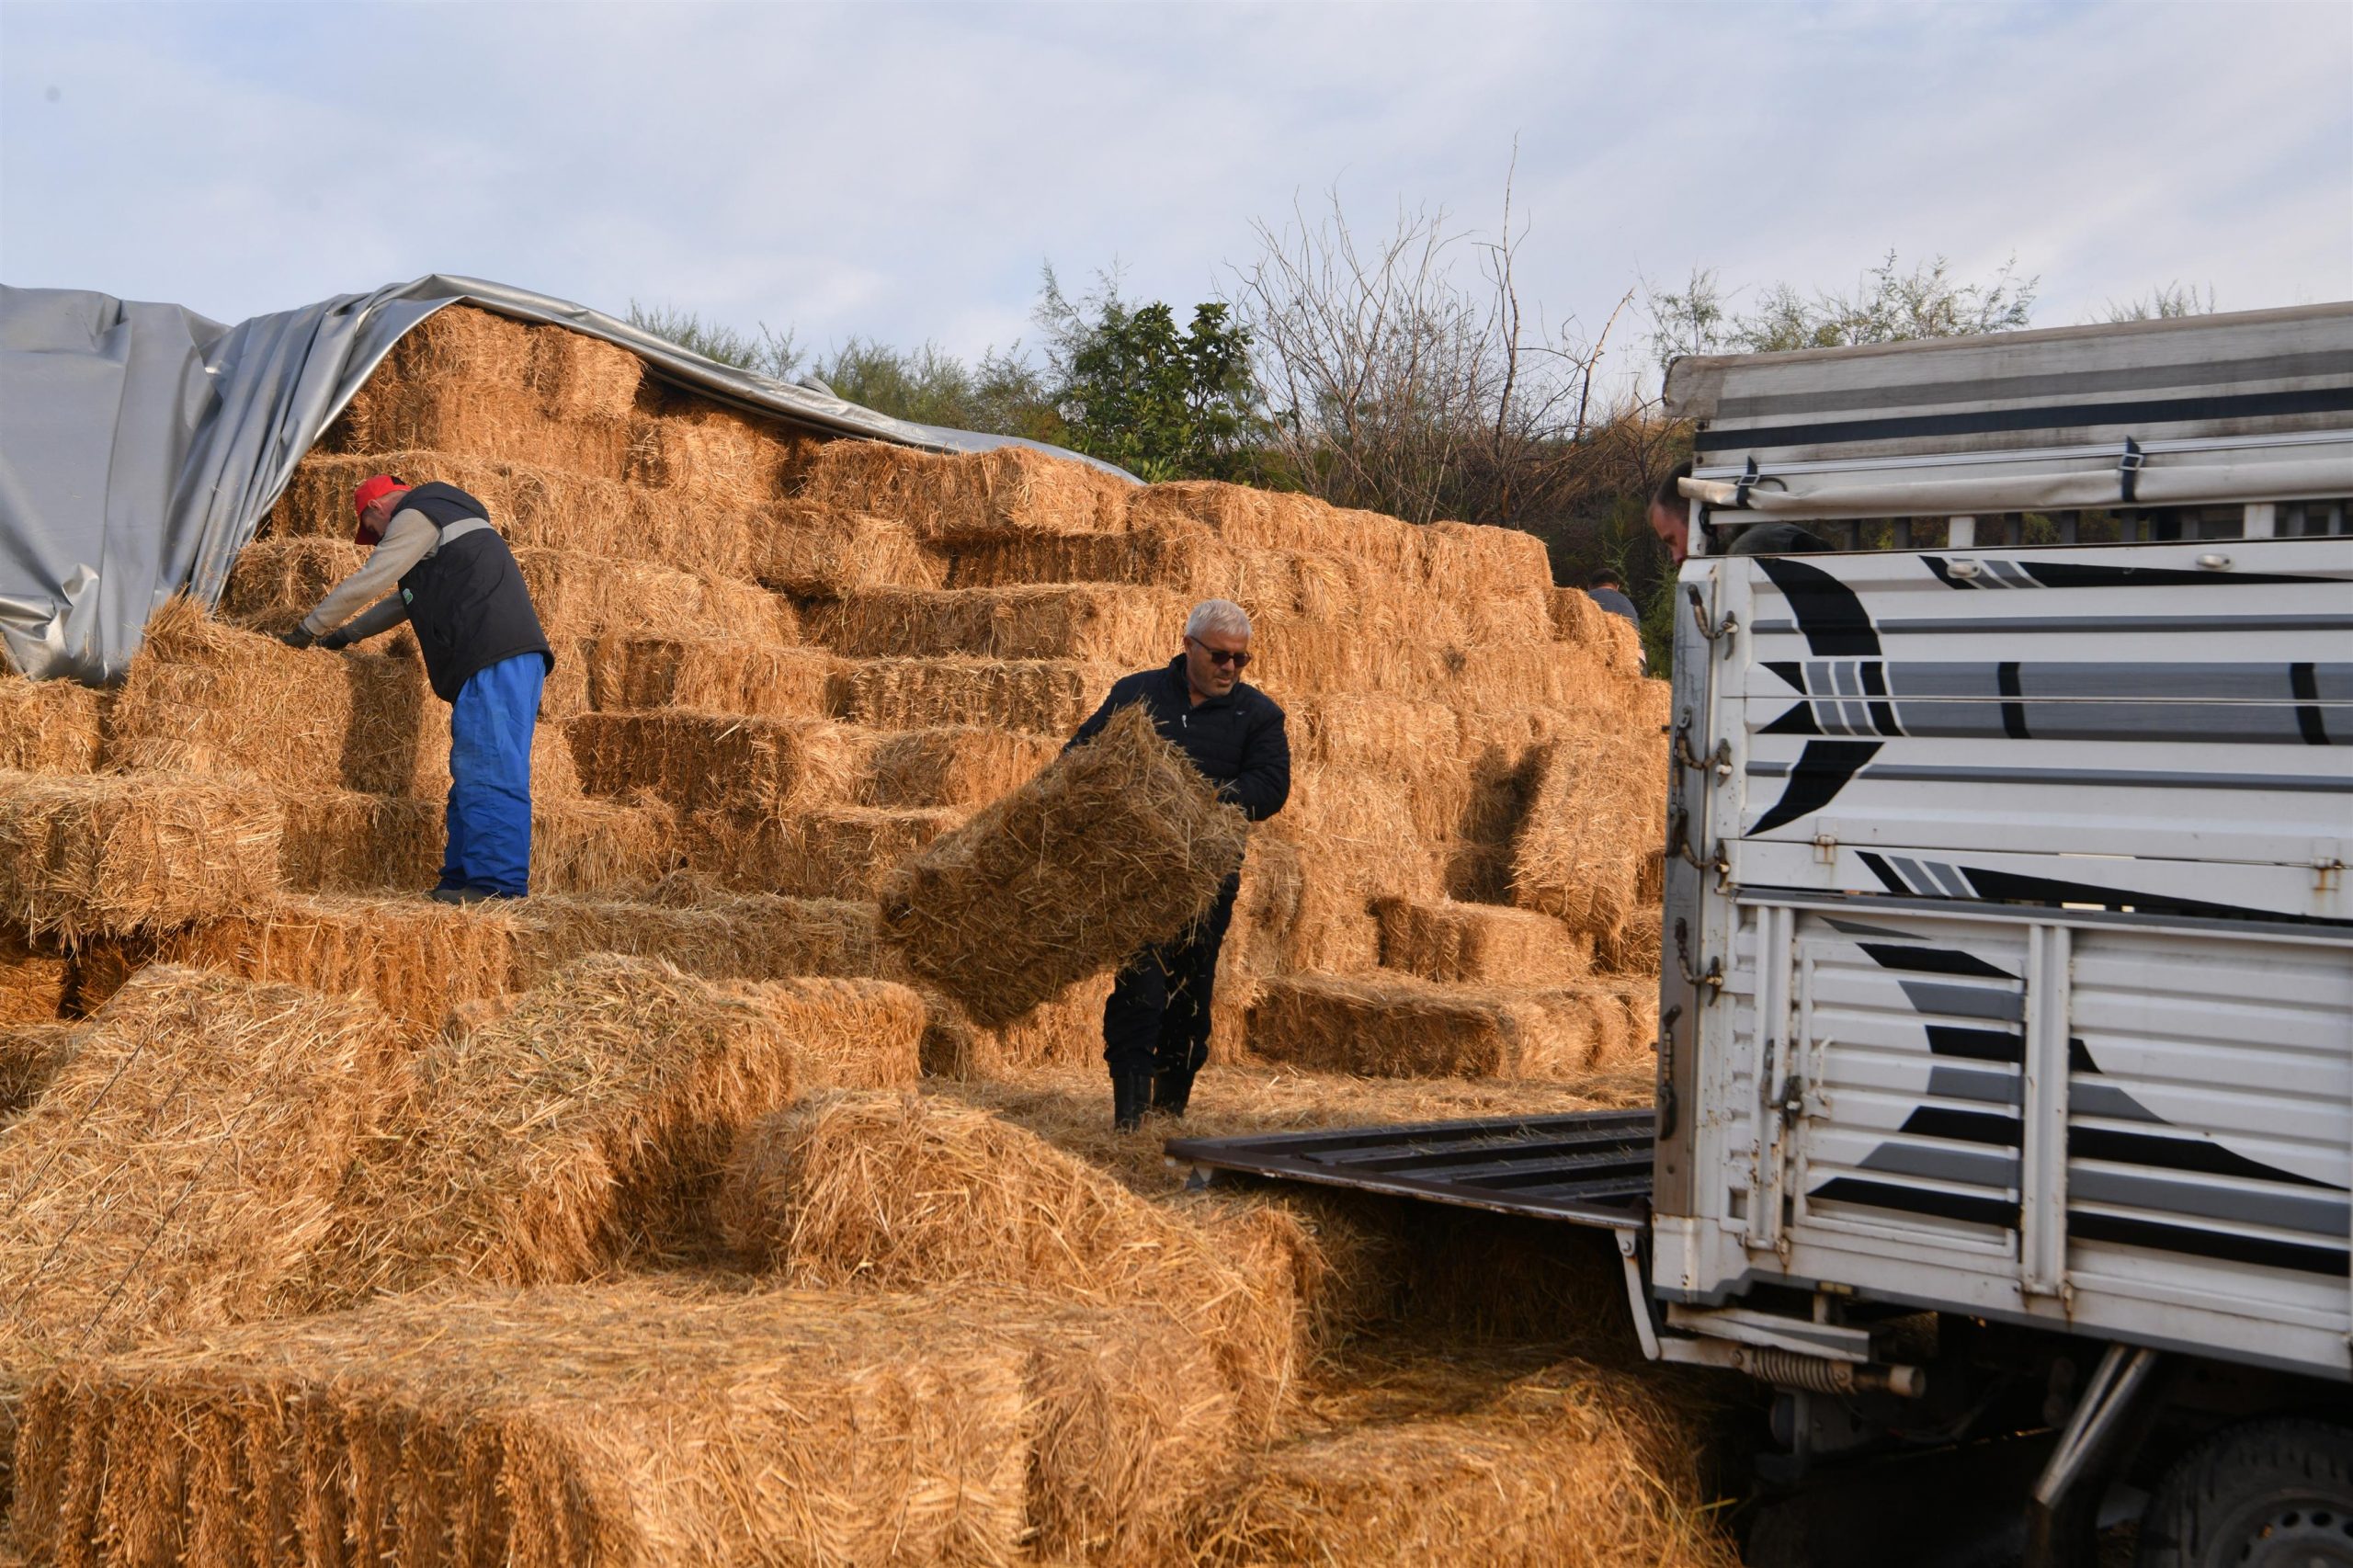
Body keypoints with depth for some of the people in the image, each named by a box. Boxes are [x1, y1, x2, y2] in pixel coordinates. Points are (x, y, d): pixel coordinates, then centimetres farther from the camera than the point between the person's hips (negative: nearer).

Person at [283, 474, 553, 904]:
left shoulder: (416, 517, 1)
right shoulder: (445, 519, 33)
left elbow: (366, 583, 1)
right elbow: (405, 599, 42)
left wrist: (308, 629, 12)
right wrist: (348, 633, 43)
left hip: (495, 659, -10)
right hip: (504, 658, 10)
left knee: (488, 772, -14)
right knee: (473, 775, 10)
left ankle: (497, 880, -17)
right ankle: (465, 877, 10)